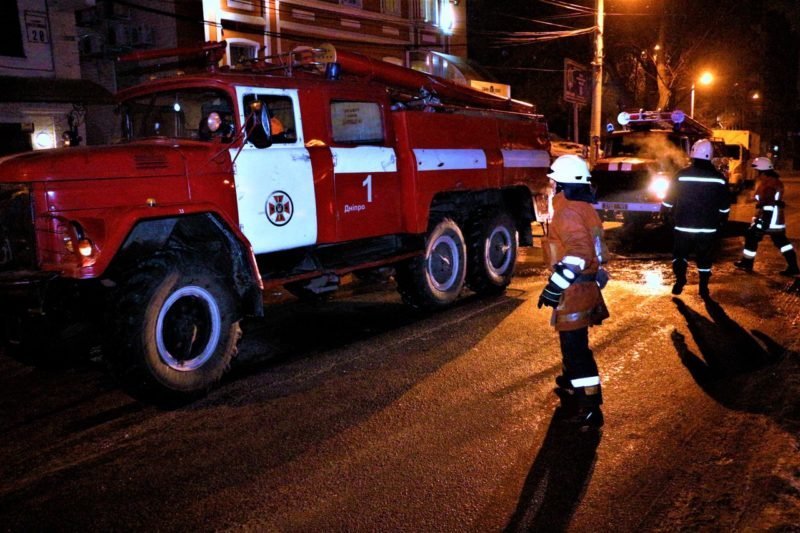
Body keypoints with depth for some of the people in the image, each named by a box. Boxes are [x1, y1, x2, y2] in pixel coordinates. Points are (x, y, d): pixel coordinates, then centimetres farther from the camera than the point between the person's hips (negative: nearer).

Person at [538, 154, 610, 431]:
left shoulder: (567, 210, -18)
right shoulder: (585, 208, 13)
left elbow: (577, 254, -28)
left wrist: (554, 288, -25)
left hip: (574, 290, -10)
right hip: (586, 285, 10)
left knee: (576, 349, -7)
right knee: (573, 342, 26)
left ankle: (589, 409, -6)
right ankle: (572, 384, 45)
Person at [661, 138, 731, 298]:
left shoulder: (682, 175, -8)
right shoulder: (719, 178, 0)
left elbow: (669, 199, -2)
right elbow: (725, 206, 6)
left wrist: (665, 213, 15)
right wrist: (722, 220, 22)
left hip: (683, 226, -2)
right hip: (708, 228, 2)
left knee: (679, 254, 14)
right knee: (704, 257, 15)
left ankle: (680, 280, -4)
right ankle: (704, 288, 17)